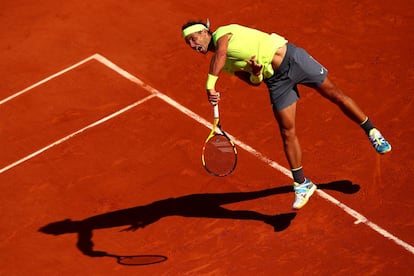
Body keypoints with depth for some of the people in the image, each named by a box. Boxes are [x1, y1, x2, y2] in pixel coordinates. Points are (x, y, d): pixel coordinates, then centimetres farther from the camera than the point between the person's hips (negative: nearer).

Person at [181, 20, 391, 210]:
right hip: (276, 81, 6)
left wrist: (210, 85, -33)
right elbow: (254, 82, 6)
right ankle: (302, 185, 8)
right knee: (287, 132, 0)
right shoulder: (225, 65, 10)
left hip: (291, 58, -6)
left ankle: (371, 132, 20)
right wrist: (255, 74, -18)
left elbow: (220, 53, -29)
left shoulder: (223, 31, -7)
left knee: (334, 94, 1)